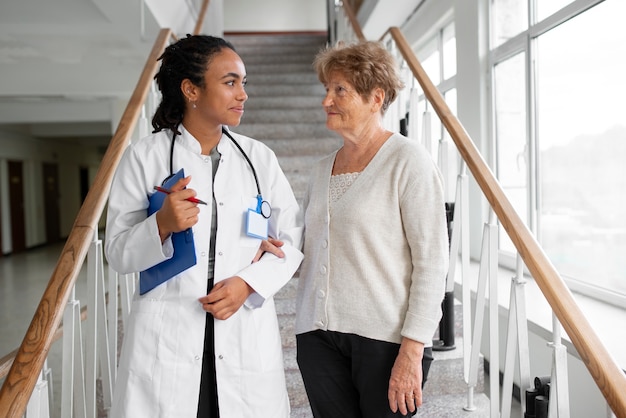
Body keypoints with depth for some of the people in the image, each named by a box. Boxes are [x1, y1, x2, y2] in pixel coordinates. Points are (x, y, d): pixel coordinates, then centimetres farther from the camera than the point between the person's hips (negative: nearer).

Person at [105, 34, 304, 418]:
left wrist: (248, 282, -10)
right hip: (166, 336, -1)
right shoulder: (144, 156, -2)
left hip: (247, 334, 2)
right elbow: (118, 253, 0)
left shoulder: (259, 157, 5)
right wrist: (162, 225, -19)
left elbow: (294, 241, 6)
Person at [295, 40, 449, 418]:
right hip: (320, 335, 6)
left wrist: (412, 350, -16)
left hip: (385, 339, -5)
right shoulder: (323, 169, 13)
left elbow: (432, 262, -11)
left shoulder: (408, 161, -7)